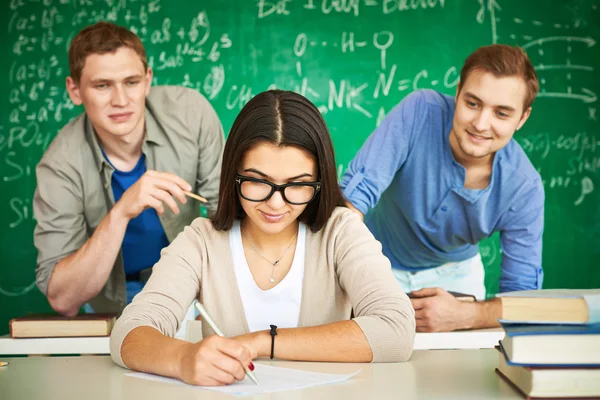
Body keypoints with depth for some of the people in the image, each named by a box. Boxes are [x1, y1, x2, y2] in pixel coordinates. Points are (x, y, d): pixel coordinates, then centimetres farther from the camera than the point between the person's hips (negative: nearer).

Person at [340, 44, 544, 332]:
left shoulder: (524, 187, -23)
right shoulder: (420, 111, -28)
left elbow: (523, 294, -19)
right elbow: (356, 190, -32)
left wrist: (464, 316, -39)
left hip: (454, 271, 2)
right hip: (380, 262, -1)